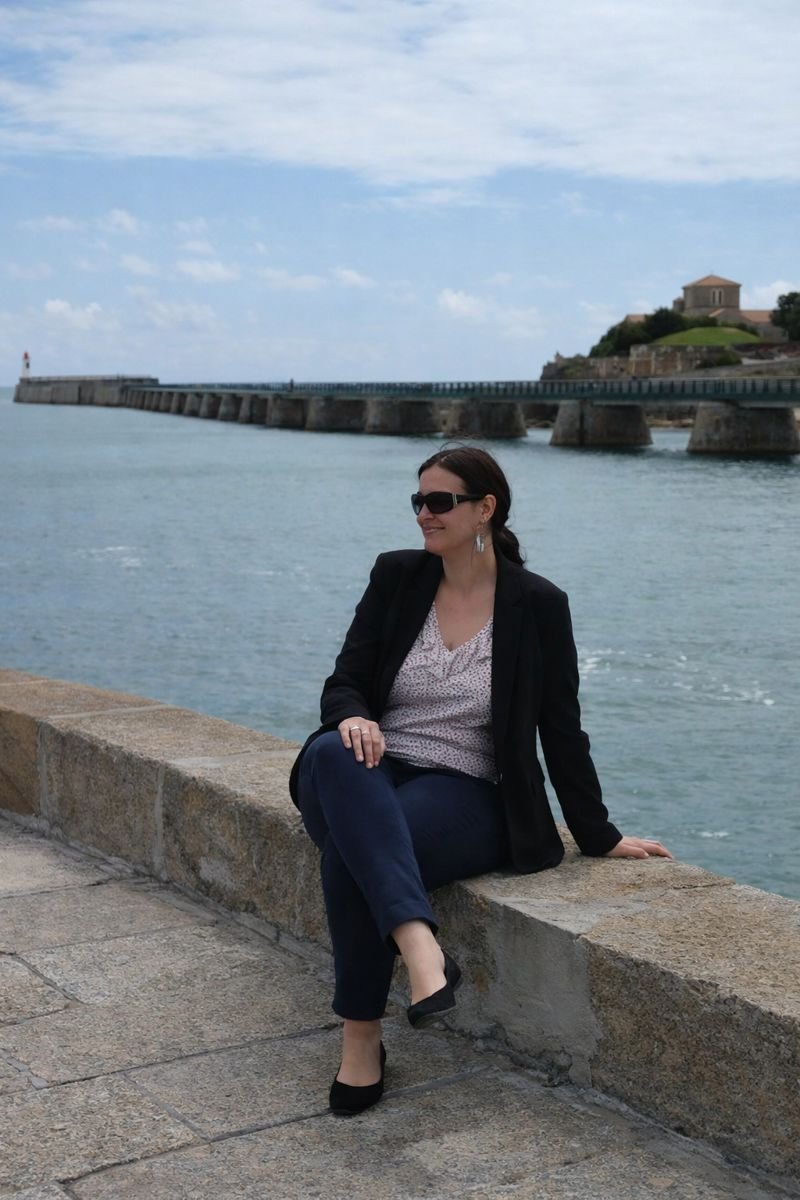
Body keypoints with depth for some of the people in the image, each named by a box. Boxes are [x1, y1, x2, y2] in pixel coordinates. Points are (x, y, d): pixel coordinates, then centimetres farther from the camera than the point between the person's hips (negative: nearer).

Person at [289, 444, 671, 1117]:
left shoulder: (537, 605, 0)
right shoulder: (396, 576, 8)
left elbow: (561, 729, 4)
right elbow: (344, 682, 5)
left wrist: (599, 836, 6)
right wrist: (351, 719, -20)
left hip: (464, 797, -3)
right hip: (370, 783, 3)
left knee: (352, 854, -35)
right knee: (333, 754, -36)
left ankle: (362, 1038, -25)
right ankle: (420, 948, -48)